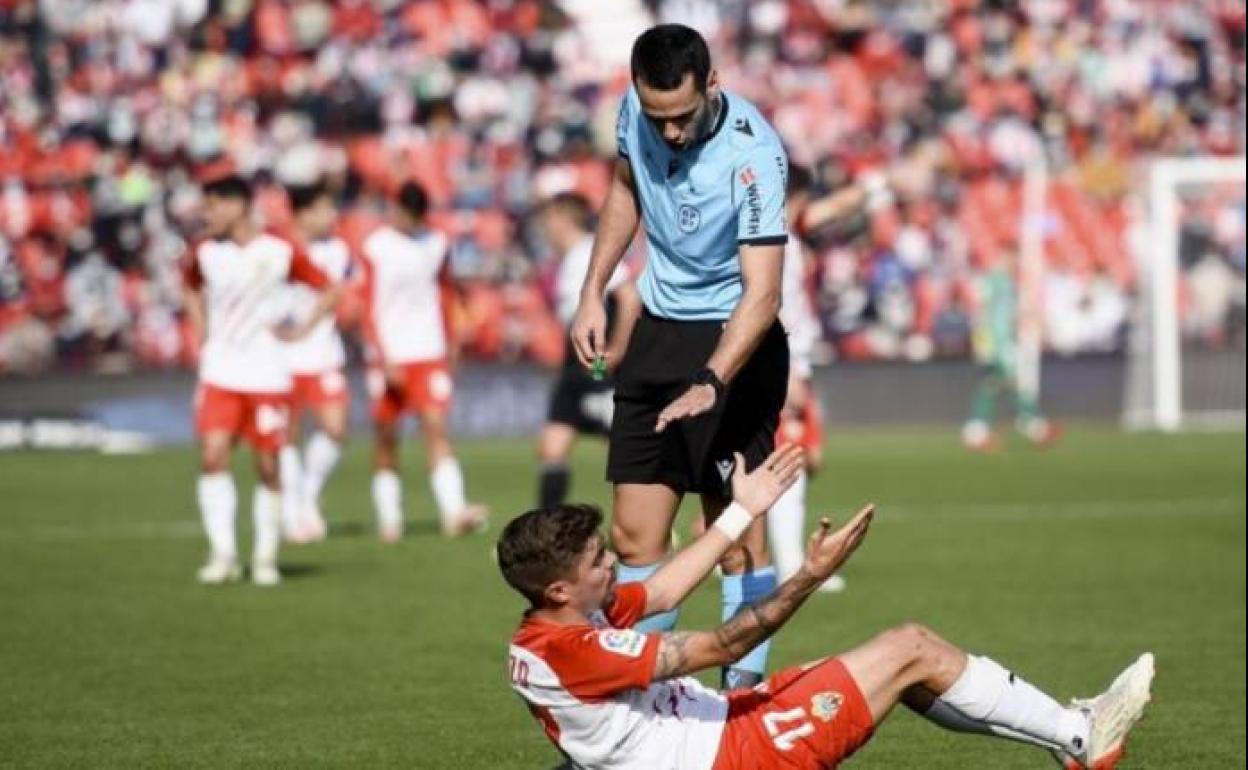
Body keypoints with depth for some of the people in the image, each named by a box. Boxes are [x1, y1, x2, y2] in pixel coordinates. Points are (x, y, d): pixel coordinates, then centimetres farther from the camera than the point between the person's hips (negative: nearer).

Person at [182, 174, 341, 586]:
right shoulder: (205, 252, 2)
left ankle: (266, 557, 14)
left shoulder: (281, 252, -6)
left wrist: (299, 331, -4)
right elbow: (190, 287, 24)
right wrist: (202, 333, 11)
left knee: (268, 467, 1)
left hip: (267, 377, -2)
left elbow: (329, 290, 4)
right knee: (213, 457, -14)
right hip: (219, 375, 2)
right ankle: (223, 554, -10)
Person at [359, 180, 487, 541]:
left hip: (429, 353, 2)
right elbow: (369, 309, -7)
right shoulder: (375, 248, -4)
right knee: (385, 437, 5)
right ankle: (389, 518, 12)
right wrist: (384, 360, -13)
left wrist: (450, 343, 25)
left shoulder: (437, 244, 8)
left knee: (437, 427, -11)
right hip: (388, 357, -2)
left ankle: (454, 511, -23)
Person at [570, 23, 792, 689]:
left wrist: (711, 383, -43)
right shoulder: (636, 110, -7)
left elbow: (762, 292, -31)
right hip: (657, 328, 6)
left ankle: (745, 687, 0)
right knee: (634, 532, 3)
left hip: (733, 339, -6)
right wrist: (593, 294, 11)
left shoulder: (753, 155, -26)